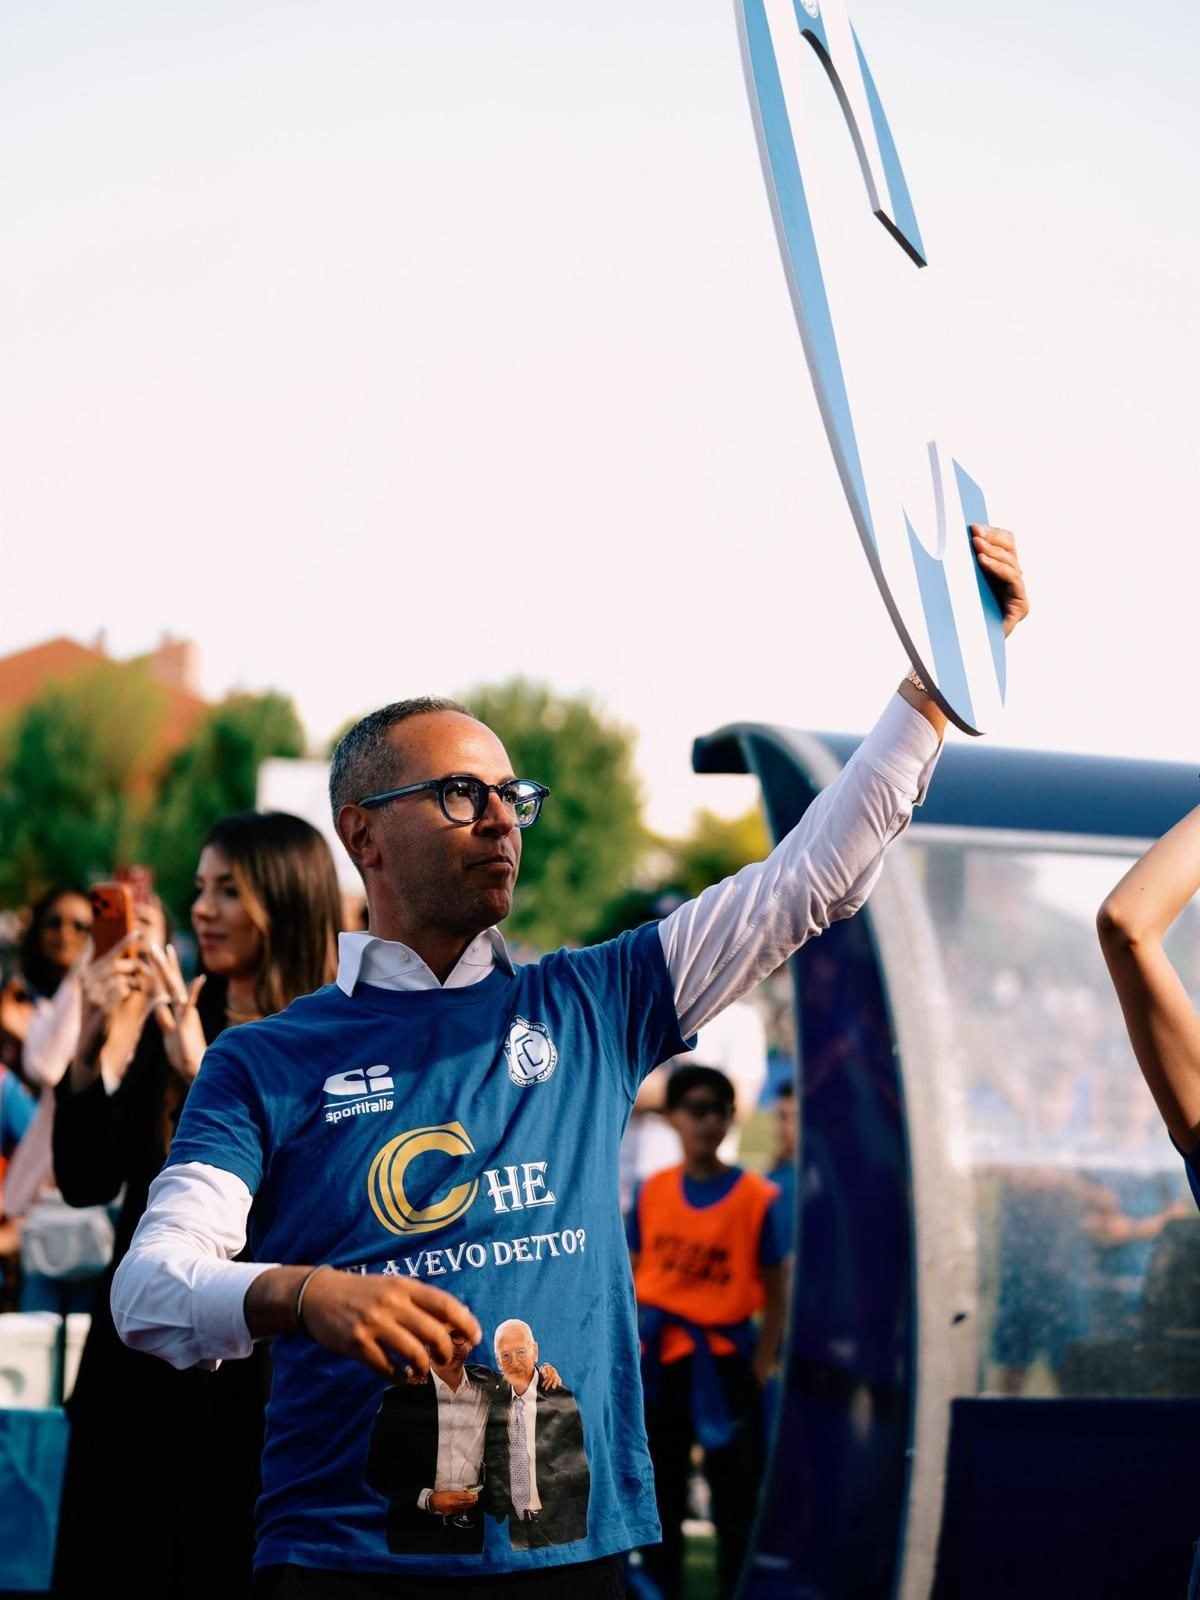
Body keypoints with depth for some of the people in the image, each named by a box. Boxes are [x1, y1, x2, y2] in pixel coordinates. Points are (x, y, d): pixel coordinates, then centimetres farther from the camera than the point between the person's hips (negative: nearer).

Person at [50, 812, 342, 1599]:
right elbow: (86, 1181, 2)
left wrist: (202, 1071, -24)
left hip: (260, 1375, -4)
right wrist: (95, 1044, -10)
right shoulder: (168, 1024, 7)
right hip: (140, 1364, 5)